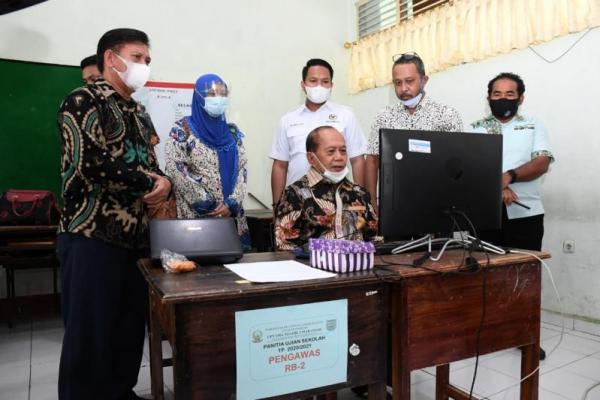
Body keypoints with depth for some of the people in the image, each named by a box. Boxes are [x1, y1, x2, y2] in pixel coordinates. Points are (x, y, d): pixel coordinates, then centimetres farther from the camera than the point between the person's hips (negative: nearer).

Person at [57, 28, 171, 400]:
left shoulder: (136, 113, 18)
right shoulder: (84, 101, -6)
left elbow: (150, 165, 20)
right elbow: (94, 163, -20)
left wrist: (163, 182, -4)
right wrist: (150, 184, -9)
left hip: (135, 237, 8)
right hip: (92, 237, -7)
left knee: (130, 329, 13)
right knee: (89, 334, 1)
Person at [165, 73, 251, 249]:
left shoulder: (232, 132, 12)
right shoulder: (184, 130, -1)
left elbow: (242, 169, 6)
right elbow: (175, 169, -10)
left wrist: (232, 203, -9)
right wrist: (206, 203, -13)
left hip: (230, 214, 4)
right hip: (196, 215, -4)